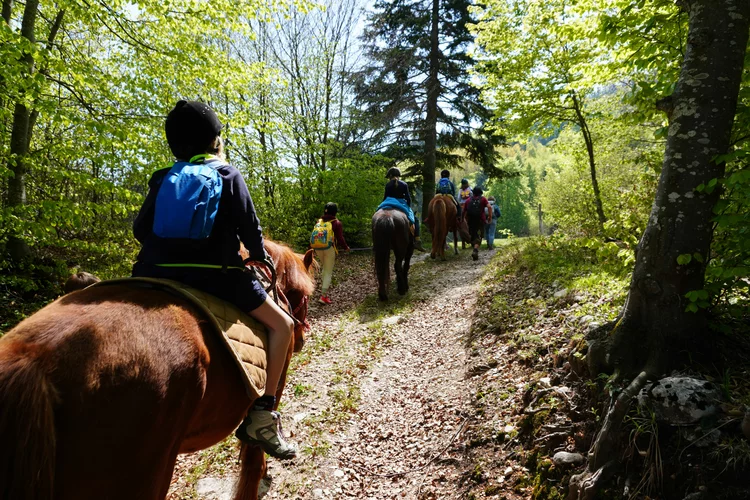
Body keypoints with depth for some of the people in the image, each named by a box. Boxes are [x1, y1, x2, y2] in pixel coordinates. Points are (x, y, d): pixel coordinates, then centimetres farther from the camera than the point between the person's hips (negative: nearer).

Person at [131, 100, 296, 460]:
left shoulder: (162, 179, 14)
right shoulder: (229, 175, 4)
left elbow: (140, 230, 13)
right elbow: (250, 227, 0)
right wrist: (260, 255, 18)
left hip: (157, 276, 5)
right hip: (217, 277, -4)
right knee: (281, 324, 8)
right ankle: (261, 417, 1)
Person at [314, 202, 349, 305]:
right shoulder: (337, 223, -5)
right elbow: (340, 238, -6)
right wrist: (345, 247, 11)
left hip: (318, 248, 5)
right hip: (330, 248, -5)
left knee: (324, 268, 25)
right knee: (328, 272, -2)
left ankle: (325, 288, 28)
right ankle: (324, 295, -8)